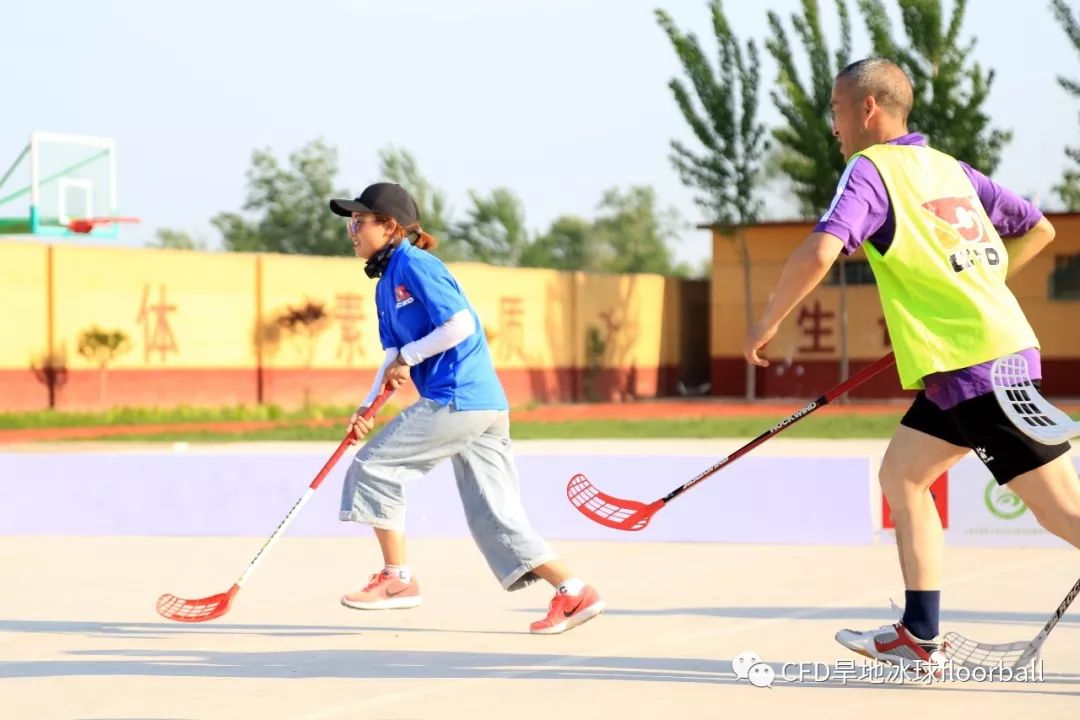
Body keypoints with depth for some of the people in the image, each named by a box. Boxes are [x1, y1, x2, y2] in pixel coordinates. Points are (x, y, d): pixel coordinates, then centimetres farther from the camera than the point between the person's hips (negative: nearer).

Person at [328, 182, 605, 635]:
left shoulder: (415, 265, -8)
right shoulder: (387, 283, 21)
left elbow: (460, 325, -17)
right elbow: (394, 357, 18)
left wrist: (408, 356, -7)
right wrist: (368, 406, 4)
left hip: (457, 401, -10)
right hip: (486, 405, 10)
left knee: (373, 469, -1)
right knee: (495, 520, 6)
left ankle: (397, 579, 5)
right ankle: (573, 593, 1)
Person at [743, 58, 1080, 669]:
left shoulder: (871, 169, -6)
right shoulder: (951, 168, 17)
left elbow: (819, 253, -21)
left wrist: (769, 321, -6)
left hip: (973, 366, -9)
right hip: (998, 345, 9)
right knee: (903, 473, 15)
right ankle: (919, 636, 16)